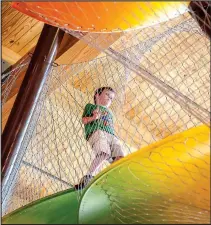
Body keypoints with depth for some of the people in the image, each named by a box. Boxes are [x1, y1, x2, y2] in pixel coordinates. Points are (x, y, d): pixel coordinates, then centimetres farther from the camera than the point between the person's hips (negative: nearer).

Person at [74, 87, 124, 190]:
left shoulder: (109, 112, 42)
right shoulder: (90, 106, 27)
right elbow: (84, 120, 13)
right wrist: (93, 117, -8)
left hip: (112, 135, 6)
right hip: (97, 132, -6)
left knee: (119, 157, -22)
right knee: (104, 153, -34)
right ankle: (87, 178, -31)